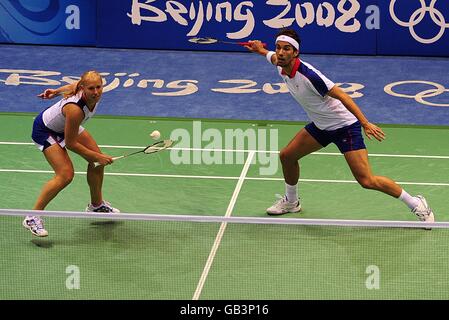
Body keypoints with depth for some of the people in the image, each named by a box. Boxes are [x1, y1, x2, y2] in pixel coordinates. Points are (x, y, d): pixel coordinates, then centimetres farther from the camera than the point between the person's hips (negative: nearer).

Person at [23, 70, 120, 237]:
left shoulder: (95, 94, -21)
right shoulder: (75, 109, -42)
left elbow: (74, 85, 3)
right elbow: (70, 143, -29)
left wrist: (56, 92, 17)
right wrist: (97, 157, -22)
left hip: (65, 124, 8)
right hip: (45, 130, -8)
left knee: (97, 161, 8)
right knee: (66, 174, -21)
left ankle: (96, 205, 32)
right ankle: (32, 218, -10)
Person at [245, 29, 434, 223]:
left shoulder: (308, 75, -30)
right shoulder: (281, 67, -5)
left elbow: (341, 95, -29)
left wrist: (365, 123, -32)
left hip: (344, 125, -8)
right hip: (321, 125, 9)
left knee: (366, 181, -15)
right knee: (287, 156, 12)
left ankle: (416, 204, 0)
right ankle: (291, 202, 37)